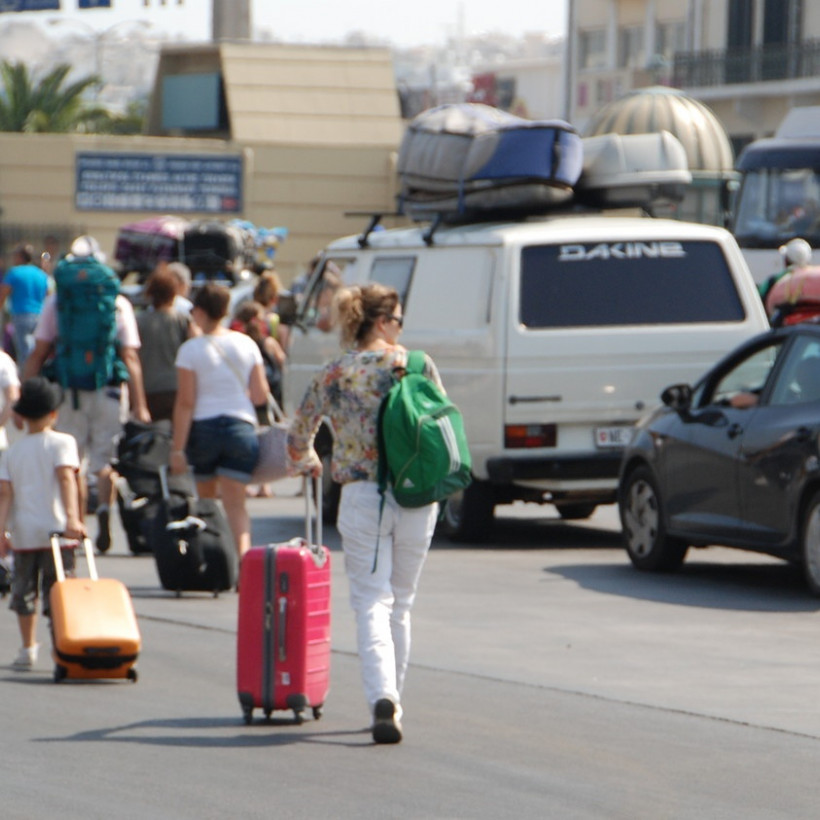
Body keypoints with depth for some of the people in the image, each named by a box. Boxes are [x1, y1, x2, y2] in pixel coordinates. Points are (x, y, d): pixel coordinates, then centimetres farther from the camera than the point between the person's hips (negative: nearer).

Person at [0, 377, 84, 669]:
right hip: (54, 528, -3)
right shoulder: (62, 442, 0)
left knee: (24, 590, 12)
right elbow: (66, 477, -15)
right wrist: (72, 516, -23)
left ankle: (28, 648, 17)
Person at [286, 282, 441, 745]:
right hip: (419, 499, 1)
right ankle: (392, 701, 19)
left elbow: (298, 438, 10)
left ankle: (383, 696, -23)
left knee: (372, 602, -3)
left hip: (361, 496, -1)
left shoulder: (333, 376, 1)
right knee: (401, 604, 15)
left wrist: (308, 465, 32)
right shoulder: (418, 365, 0)